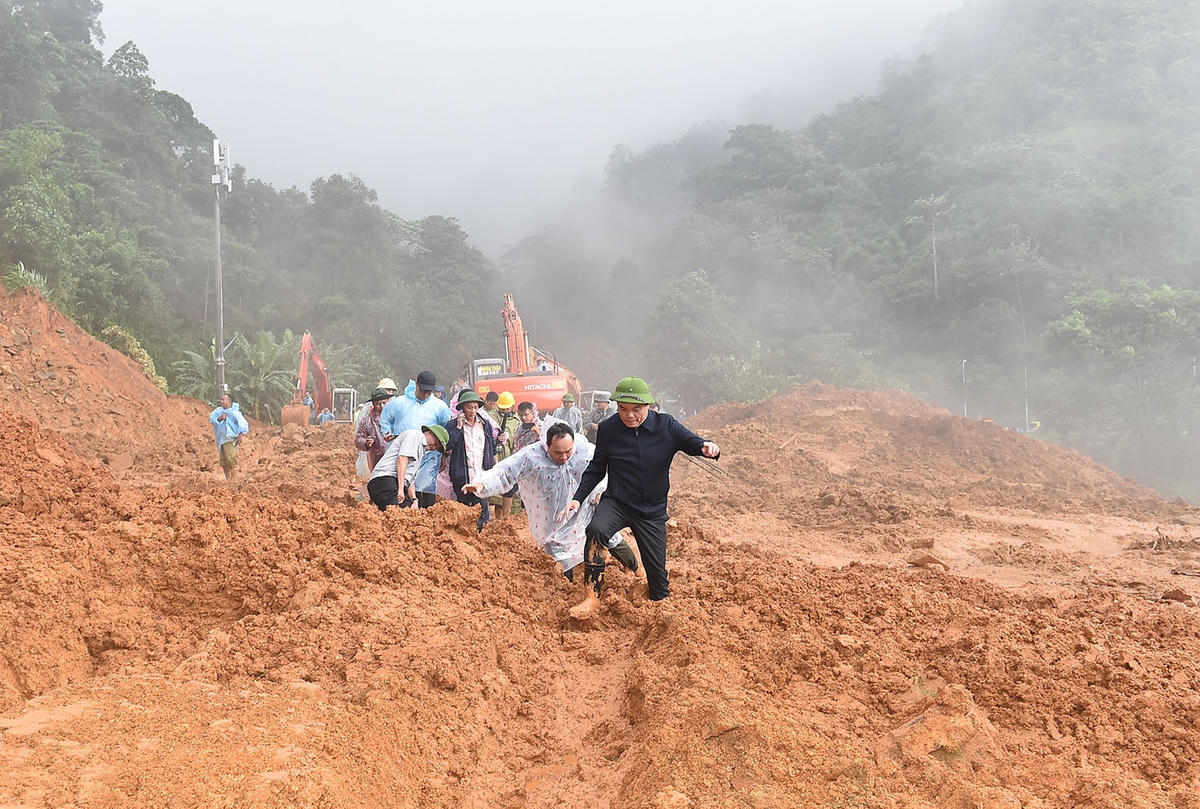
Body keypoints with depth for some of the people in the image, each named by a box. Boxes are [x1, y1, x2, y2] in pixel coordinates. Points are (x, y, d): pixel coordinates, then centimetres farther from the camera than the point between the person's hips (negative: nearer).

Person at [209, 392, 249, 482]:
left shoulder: (235, 413, -10)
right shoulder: (219, 411, 8)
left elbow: (243, 424, -13)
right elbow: (211, 419, 0)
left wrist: (240, 435, -23)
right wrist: (219, 418, -18)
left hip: (230, 440, -6)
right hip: (220, 439, 6)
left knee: (231, 461, -12)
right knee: (223, 462, 10)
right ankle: (227, 480, 22)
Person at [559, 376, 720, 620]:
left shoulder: (666, 425, -8)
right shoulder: (608, 429, -7)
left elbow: (693, 442, -6)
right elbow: (596, 469, 5)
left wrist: (708, 447, -31)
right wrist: (577, 499, -4)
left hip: (652, 510, 1)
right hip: (616, 502, -1)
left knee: (657, 572, 4)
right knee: (596, 530, -33)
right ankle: (593, 597, -24)